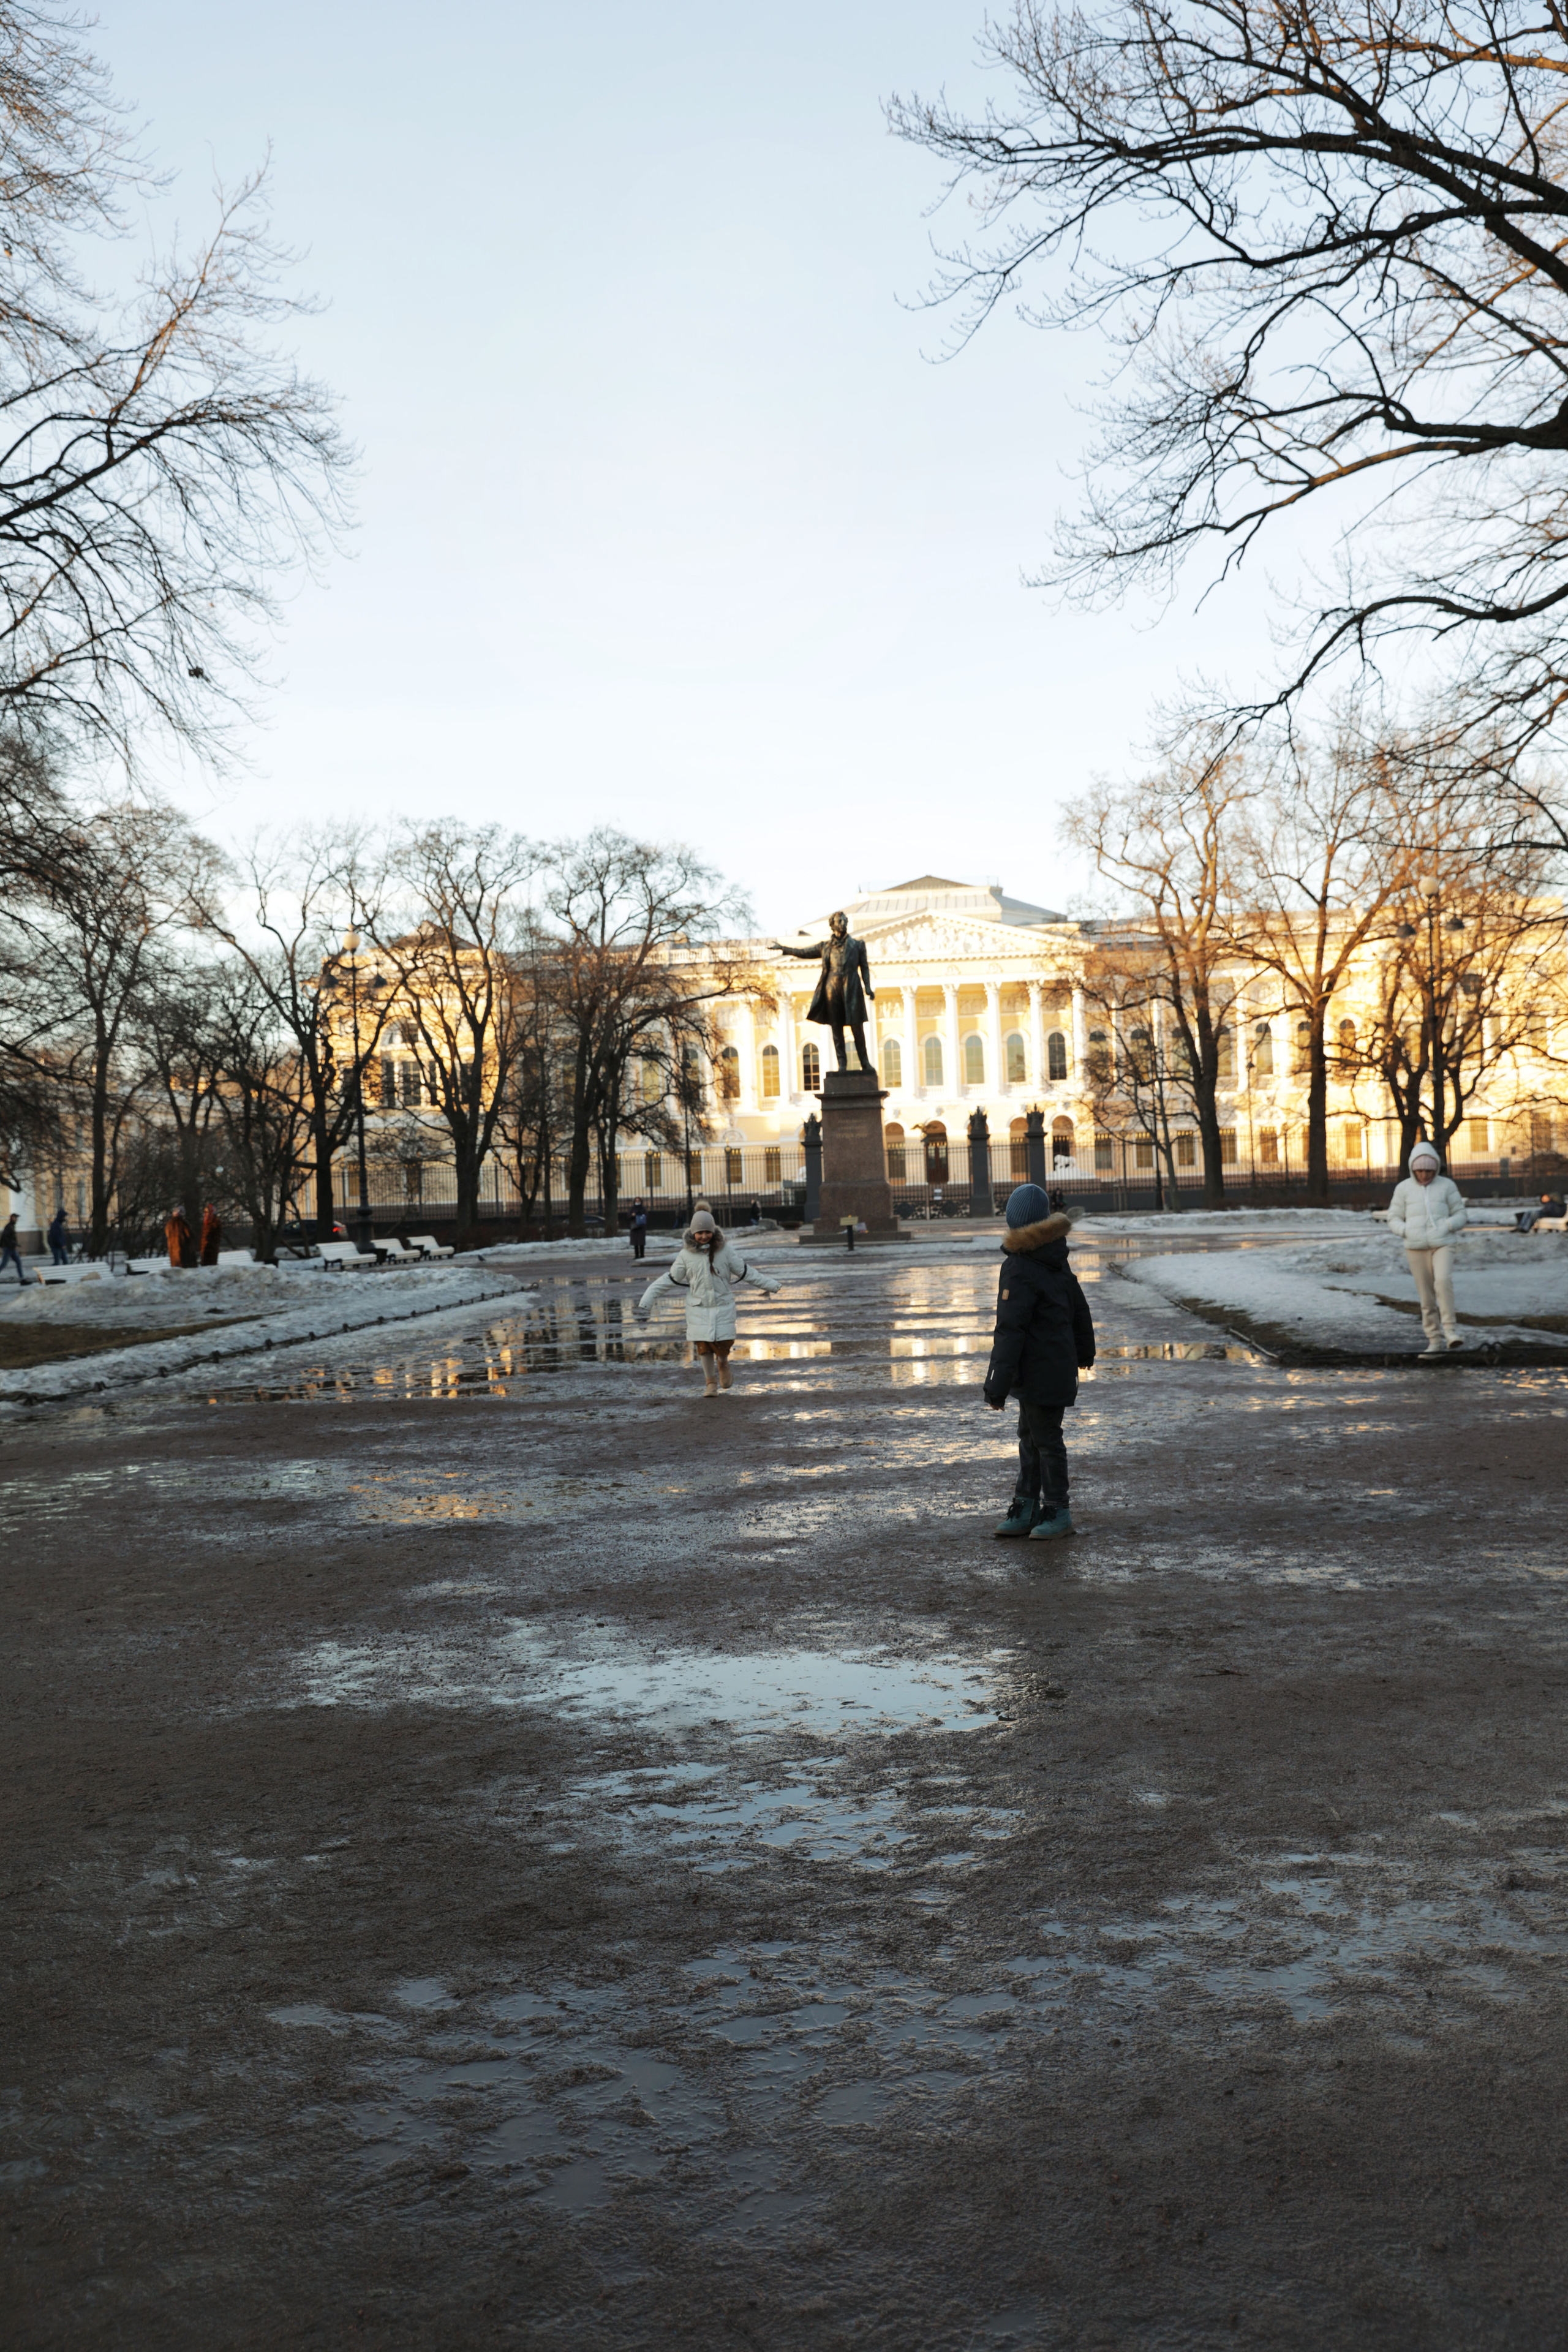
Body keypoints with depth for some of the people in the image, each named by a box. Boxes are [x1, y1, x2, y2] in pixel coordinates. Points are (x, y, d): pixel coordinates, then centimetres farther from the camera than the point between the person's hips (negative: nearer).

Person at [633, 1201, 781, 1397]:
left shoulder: (725, 1251, -4)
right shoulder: (686, 1255, -3)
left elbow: (745, 1272, 5)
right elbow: (670, 1279, 5)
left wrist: (771, 1285, 8)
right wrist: (646, 1301, 3)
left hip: (722, 1306, 0)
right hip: (698, 1308, 1)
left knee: (723, 1347, -5)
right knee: (703, 1348, -3)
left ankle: (723, 1365, 31)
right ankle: (710, 1383, 19)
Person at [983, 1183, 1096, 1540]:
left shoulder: (1019, 1269, -20)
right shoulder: (1057, 1260, 6)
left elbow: (1010, 1332, -22)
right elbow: (1079, 1309, 18)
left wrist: (997, 1385, -20)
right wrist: (1084, 1351, 35)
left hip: (1040, 1372, -9)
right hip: (1060, 1362, 9)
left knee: (1045, 1439, 1)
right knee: (1030, 1437, 15)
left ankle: (1057, 1512, 10)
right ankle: (1025, 1508, 21)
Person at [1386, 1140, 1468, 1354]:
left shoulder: (1447, 1185, 4)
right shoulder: (1403, 1188, 5)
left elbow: (1461, 1213, 10)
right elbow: (1394, 1220, 9)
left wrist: (1447, 1226, -9)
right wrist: (1407, 1231, -10)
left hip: (1443, 1244, -1)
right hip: (1416, 1248, 1)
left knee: (1443, 1281, -26)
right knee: (1426, 1296, 2)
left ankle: (1450, 1329, -22)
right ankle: (1435, 1341, 9)